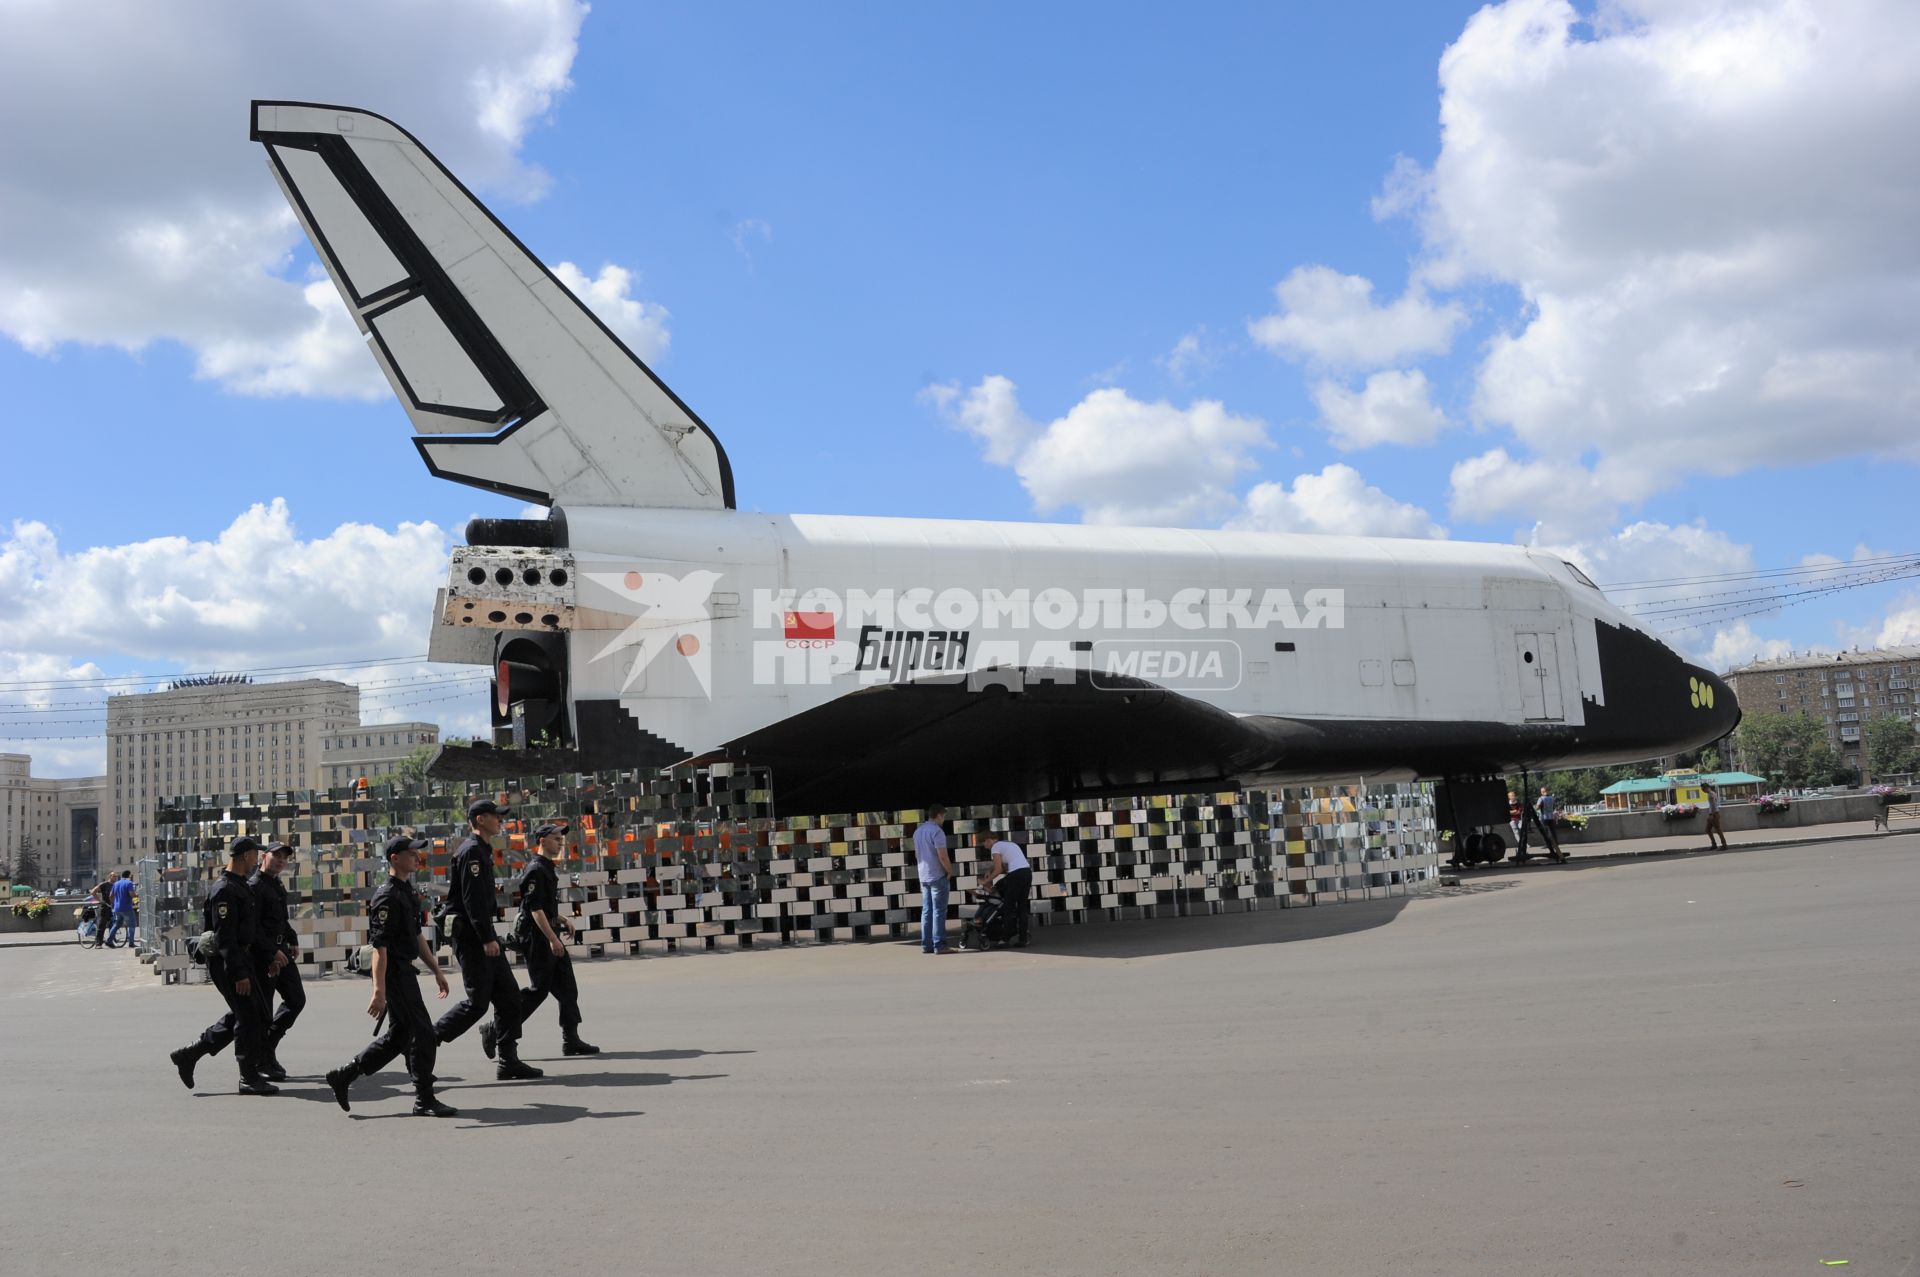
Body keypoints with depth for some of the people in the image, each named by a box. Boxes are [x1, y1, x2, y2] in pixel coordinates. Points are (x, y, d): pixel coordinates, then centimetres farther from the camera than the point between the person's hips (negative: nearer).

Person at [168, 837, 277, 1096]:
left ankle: (188, 1055, 22)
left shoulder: (239, 886, 14)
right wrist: (239, 974, -25)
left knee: (240, 1015, 16)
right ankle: (249, 1079, 2)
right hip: (228, 961, -10)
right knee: (249, 1017, -5)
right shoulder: (225, 890, -18)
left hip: (240, 958, 10)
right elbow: (224, 937, -23)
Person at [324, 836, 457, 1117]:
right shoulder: (387, 896, -18)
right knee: (422, 1034, -4)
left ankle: (343, 1075, 25)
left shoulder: (408, 891, 13)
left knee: (398, 1035, 16)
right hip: (395, 974, -10)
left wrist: (436, 970, 21)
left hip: (405, 971, 10)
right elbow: (379, 946, -22)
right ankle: (424, 1101, 5)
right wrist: (379, 991, -25)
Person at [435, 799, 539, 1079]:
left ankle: (508, 1062, 9)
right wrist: (487, 938, -23)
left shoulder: (482, 851, 18)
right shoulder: (471, 851, -14)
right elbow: (472, 899, -21)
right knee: (477, 1002, -8)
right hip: (471, 937, -10)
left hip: (481, 936, 10)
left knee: (509, 995, 6)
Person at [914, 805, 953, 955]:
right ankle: (939, 945, -5)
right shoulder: (937, 831, -16)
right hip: (938, 876, -8)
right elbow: (942, 856, -20)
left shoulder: (917, 831, 11)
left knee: (926, 911, 10)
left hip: (924, 877, 8)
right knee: (939, 911, -4)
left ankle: (926, 944, 10)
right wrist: (950, 871, -7)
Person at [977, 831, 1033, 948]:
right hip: (1028, 872, 8)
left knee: (1009, 905, 3)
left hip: (1016, 874, -8)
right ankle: (1022, 939, 8)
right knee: (1022, 907, 10)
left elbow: (998, 869, -5)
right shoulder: (1010, 843, 28)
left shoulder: (995, 847, 2)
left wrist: (987, 881, 6)